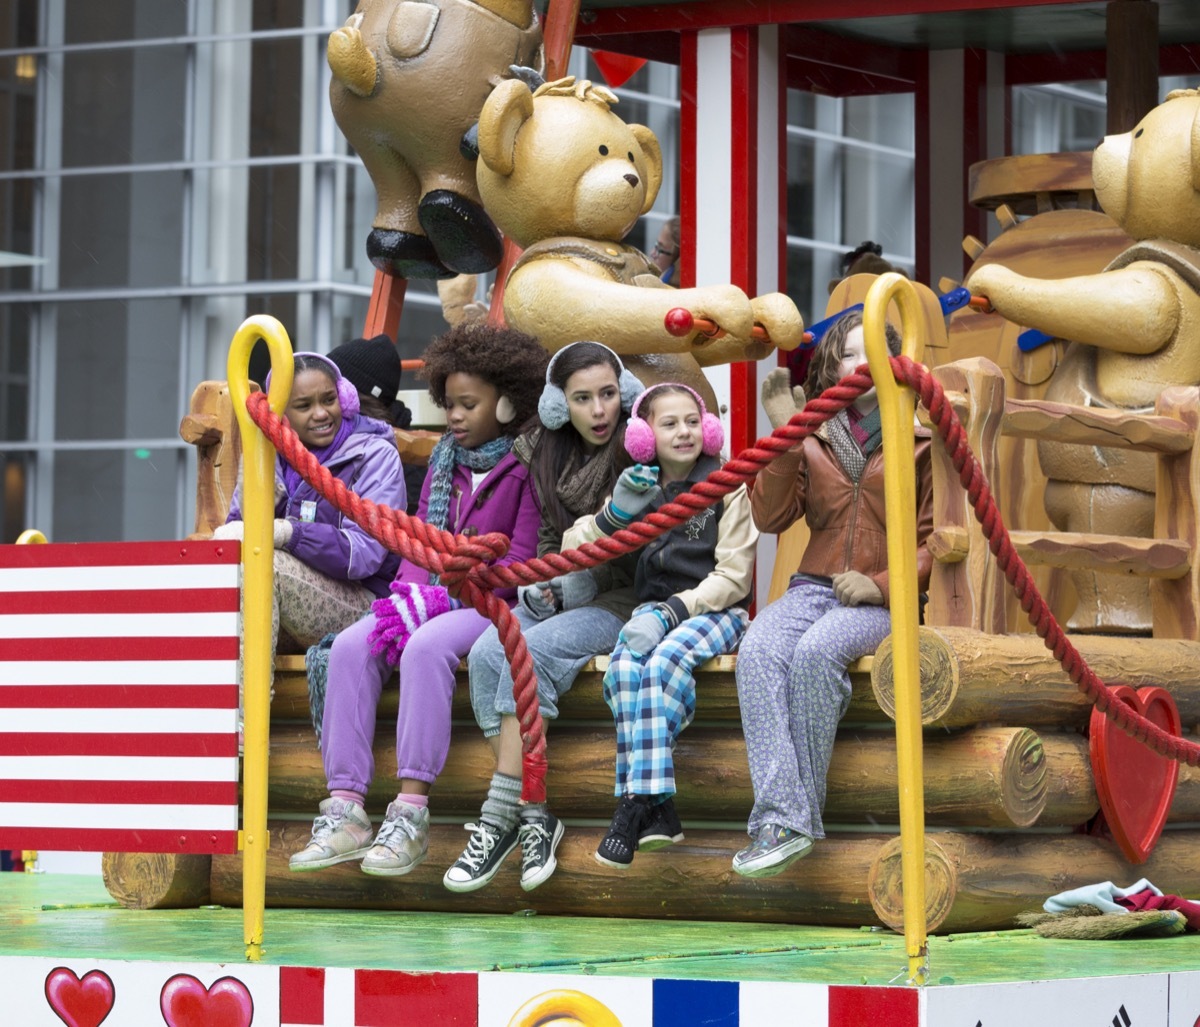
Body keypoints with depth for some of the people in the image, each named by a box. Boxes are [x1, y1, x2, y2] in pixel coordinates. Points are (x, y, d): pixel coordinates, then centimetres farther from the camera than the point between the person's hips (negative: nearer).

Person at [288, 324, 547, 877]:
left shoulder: (525, 467, -5)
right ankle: (345, 812, -25)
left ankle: (410, 815, -36)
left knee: (426, 647, -36)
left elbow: (522, 562, -12)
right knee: (350, 646, -19)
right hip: (431, 597, 7)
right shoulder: (445, 459, 17)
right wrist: (412, 592, -7)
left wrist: (445, 599, -19)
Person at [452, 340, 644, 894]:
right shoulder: (549, 454, 9)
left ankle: (499, 819, -30)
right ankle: (535, 816, -27)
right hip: (562, 592, 6)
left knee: (532, 652, -31)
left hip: (623, 598, -6)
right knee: (485, 655, -23)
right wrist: (541, 583, 2)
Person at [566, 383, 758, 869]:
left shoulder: (727, 488, 2)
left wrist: (672, 611, -20)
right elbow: (573, 551, 11)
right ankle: (657, 809, -37)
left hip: (714, 610, -3)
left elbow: (733, 578, -6)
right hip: (655, 607, 3)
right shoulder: (640, 489, 14)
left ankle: (639, 801, -37)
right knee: (623, 666, -31)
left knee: (665, 660, -36)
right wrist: (616, 513, -8)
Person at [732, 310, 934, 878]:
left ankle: (795, 815, -31)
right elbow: (770, 516, 3)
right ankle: (782, 818, -41)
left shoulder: (921, 442, 9)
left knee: (817, 650, -36)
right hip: (812, 590, 3)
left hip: (880, 602, -3)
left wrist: (882, 585, -10)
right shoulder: (813, 442, 18)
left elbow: (935, 538, 5)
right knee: (758, 650, -32)